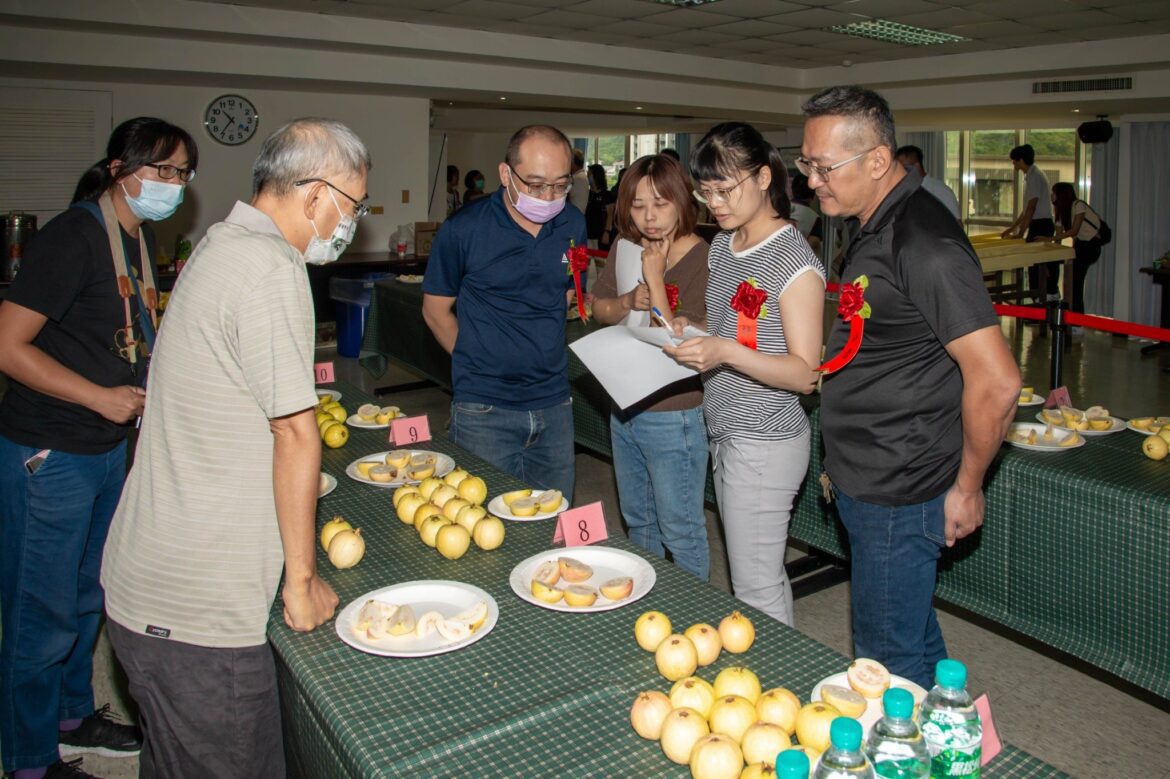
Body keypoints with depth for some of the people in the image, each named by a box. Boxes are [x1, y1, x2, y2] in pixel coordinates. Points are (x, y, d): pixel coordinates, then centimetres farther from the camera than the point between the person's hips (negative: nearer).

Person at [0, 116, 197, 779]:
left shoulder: (141, 236, 8)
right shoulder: (75, 236, -19)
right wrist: (101, 397, -20)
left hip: (107, 448, 9)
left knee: (86, 596, 22)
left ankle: (71, 716, 42)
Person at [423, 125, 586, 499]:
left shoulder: (573, 225, 2)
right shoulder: (463, 229, -11)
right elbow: (436, 310, 1)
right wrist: (477, 362, 2)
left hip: (554, 402, 4)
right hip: (483, 411, -4)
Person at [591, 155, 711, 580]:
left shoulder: (702, 260, -19)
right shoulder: (629, 249, 2)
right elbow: (599, 307, 8)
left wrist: (655, 279, -24)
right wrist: (629, 302, -12)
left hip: (672, 416, -8)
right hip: (623, 408, 8)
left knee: (680, 531, 7)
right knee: (637, 521, 24)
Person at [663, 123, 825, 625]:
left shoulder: (793, 260, -16)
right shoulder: (723, 246, 9)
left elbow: (805, 373, -18)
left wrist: (726, 353, -31)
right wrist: (690, 332, 1)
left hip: (765, 444, -8)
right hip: (726, 433, 8)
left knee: (755, 591, 0)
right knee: (765, 576, 18)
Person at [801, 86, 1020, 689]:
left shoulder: (924, 243, -22)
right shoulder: (874, 232, 10)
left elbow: (996, 381, -25)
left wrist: (966, 487, -14)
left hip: (898, 501, -10)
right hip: (868, 484, 10)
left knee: (888, 663, 5)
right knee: (914, 639, 24)